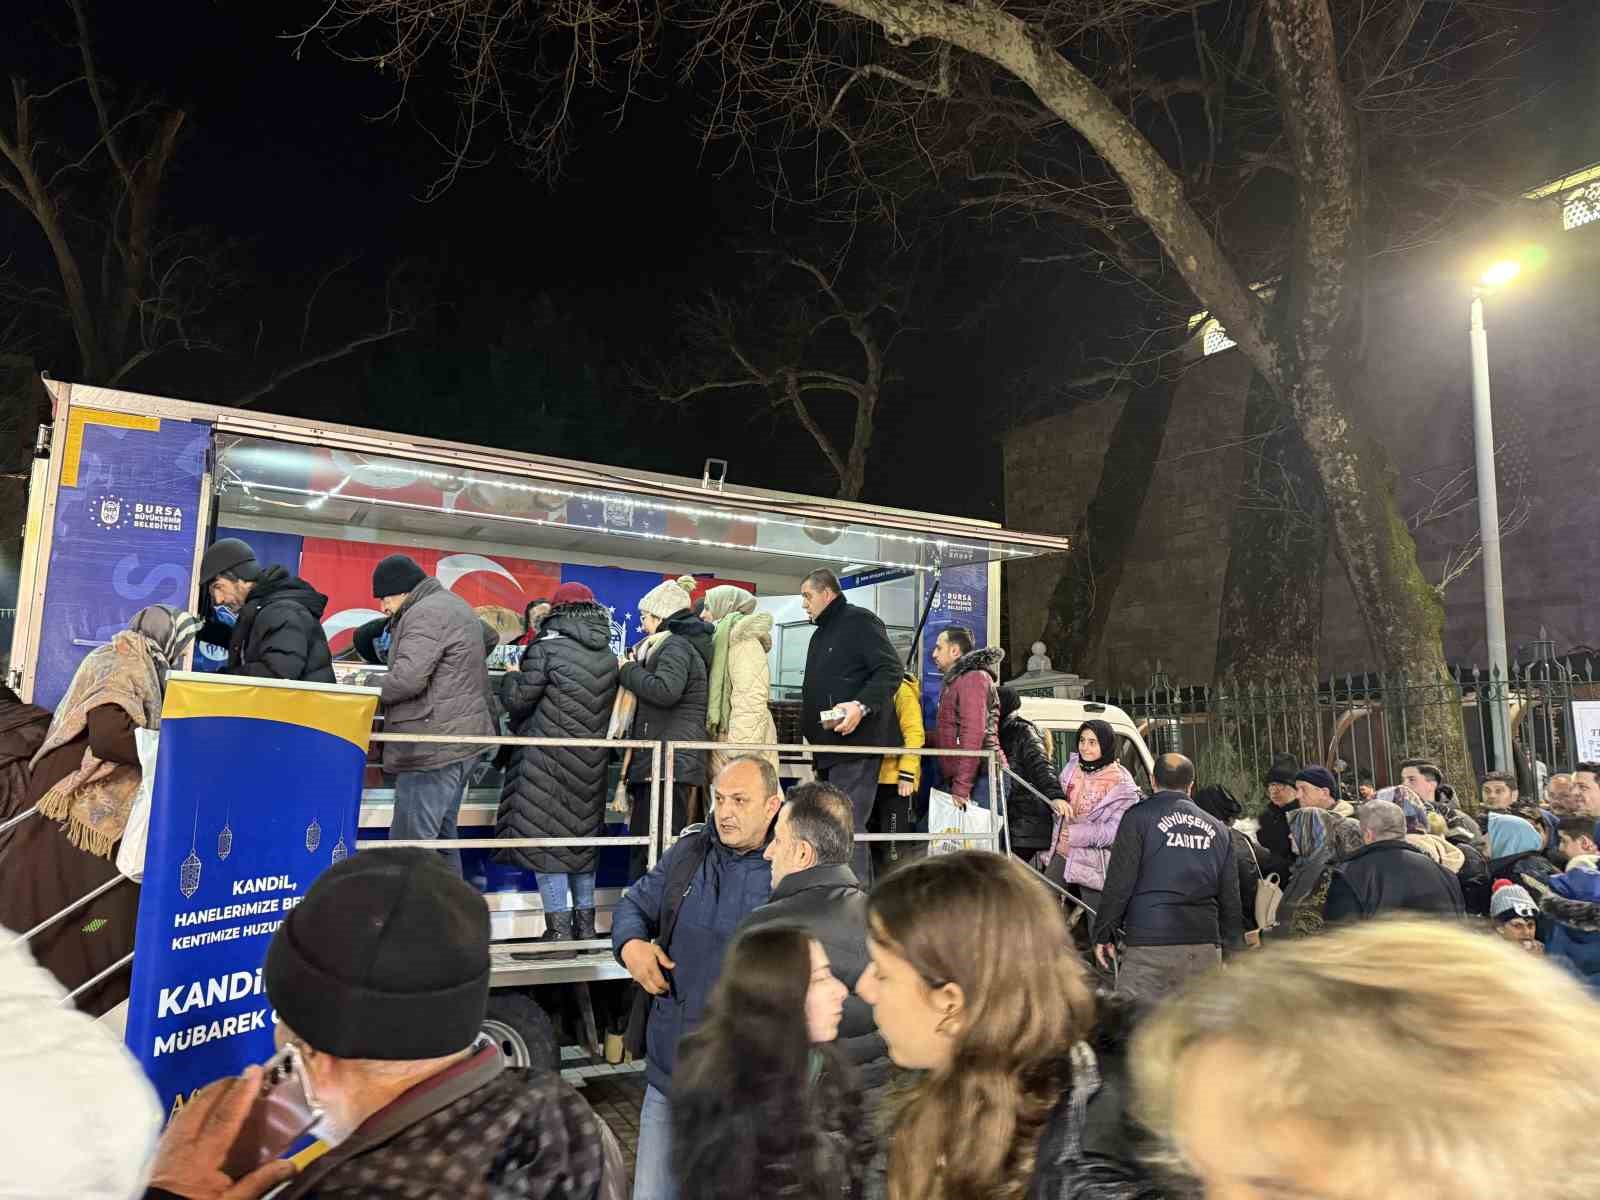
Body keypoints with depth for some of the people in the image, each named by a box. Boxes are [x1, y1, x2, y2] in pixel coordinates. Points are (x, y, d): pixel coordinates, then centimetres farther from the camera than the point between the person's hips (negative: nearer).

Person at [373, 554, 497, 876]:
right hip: (458, 740, 11)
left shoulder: (425, 612, -13)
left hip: (434, 746, -11)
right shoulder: (455, 605, 21)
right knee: (441, 837, 16)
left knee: (410, 848, -7)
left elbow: (407, 678, -23)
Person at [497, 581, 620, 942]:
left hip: (549, 761, -6)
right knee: (584, 835, 15)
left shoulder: (547, 648, -11)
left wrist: (512, 675, 11)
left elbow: (517, 699, -8)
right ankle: (585, 923, 22)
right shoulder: (609, 656, 7)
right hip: (590, 763, 6)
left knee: (546, 836, 1)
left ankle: (559, 926, 1)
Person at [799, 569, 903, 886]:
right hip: (829, 747, 10)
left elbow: (890, 670, -15)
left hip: (856, 743, -10)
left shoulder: (859, 621, -5)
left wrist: (862, 705, -28)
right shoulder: (821, 635, 25)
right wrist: (810, 732, 24)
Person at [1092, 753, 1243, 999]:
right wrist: (1234, 951, 24)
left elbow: (1118, 884, -5)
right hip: (1206, 947, 5)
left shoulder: (1139, 817, 0)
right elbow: (1230, 898, 19)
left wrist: (1103, 934, 2)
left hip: (1151, 945, -5)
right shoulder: (1216, 829, 17)